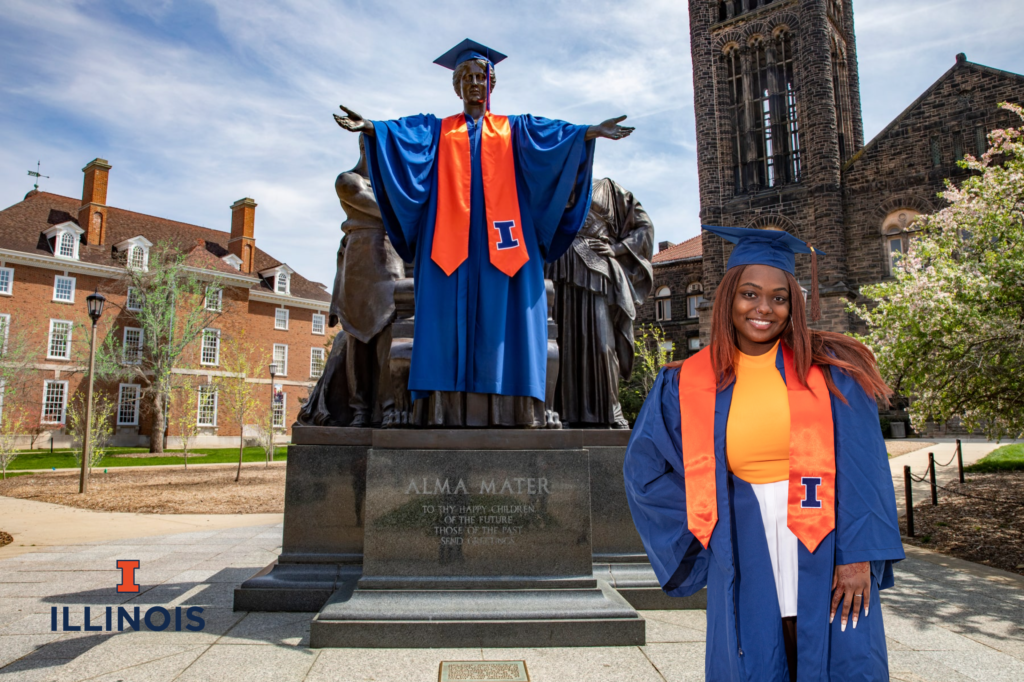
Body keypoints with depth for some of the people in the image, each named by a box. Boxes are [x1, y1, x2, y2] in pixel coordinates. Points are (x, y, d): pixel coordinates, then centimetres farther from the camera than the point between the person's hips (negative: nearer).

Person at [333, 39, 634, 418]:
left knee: (501, 313, -8)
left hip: (500, 237, 0)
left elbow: (556, 132, 3)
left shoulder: (514, 128, 20)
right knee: (449, 312, -9)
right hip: (450, 239, 1)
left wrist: (591, 132, -15)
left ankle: (508, 407, -11)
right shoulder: (437, 129, 20)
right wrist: (369, 127, -18)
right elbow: (402, 134, 2)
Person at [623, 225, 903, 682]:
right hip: (747, 567, 1)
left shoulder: (828, 369, 0)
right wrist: (707, 529, 4)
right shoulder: (690, 383, 1)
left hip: (827, 555, 0)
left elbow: (861, 465, -4)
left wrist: (858, 556, -11)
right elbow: (645, 471, 8)